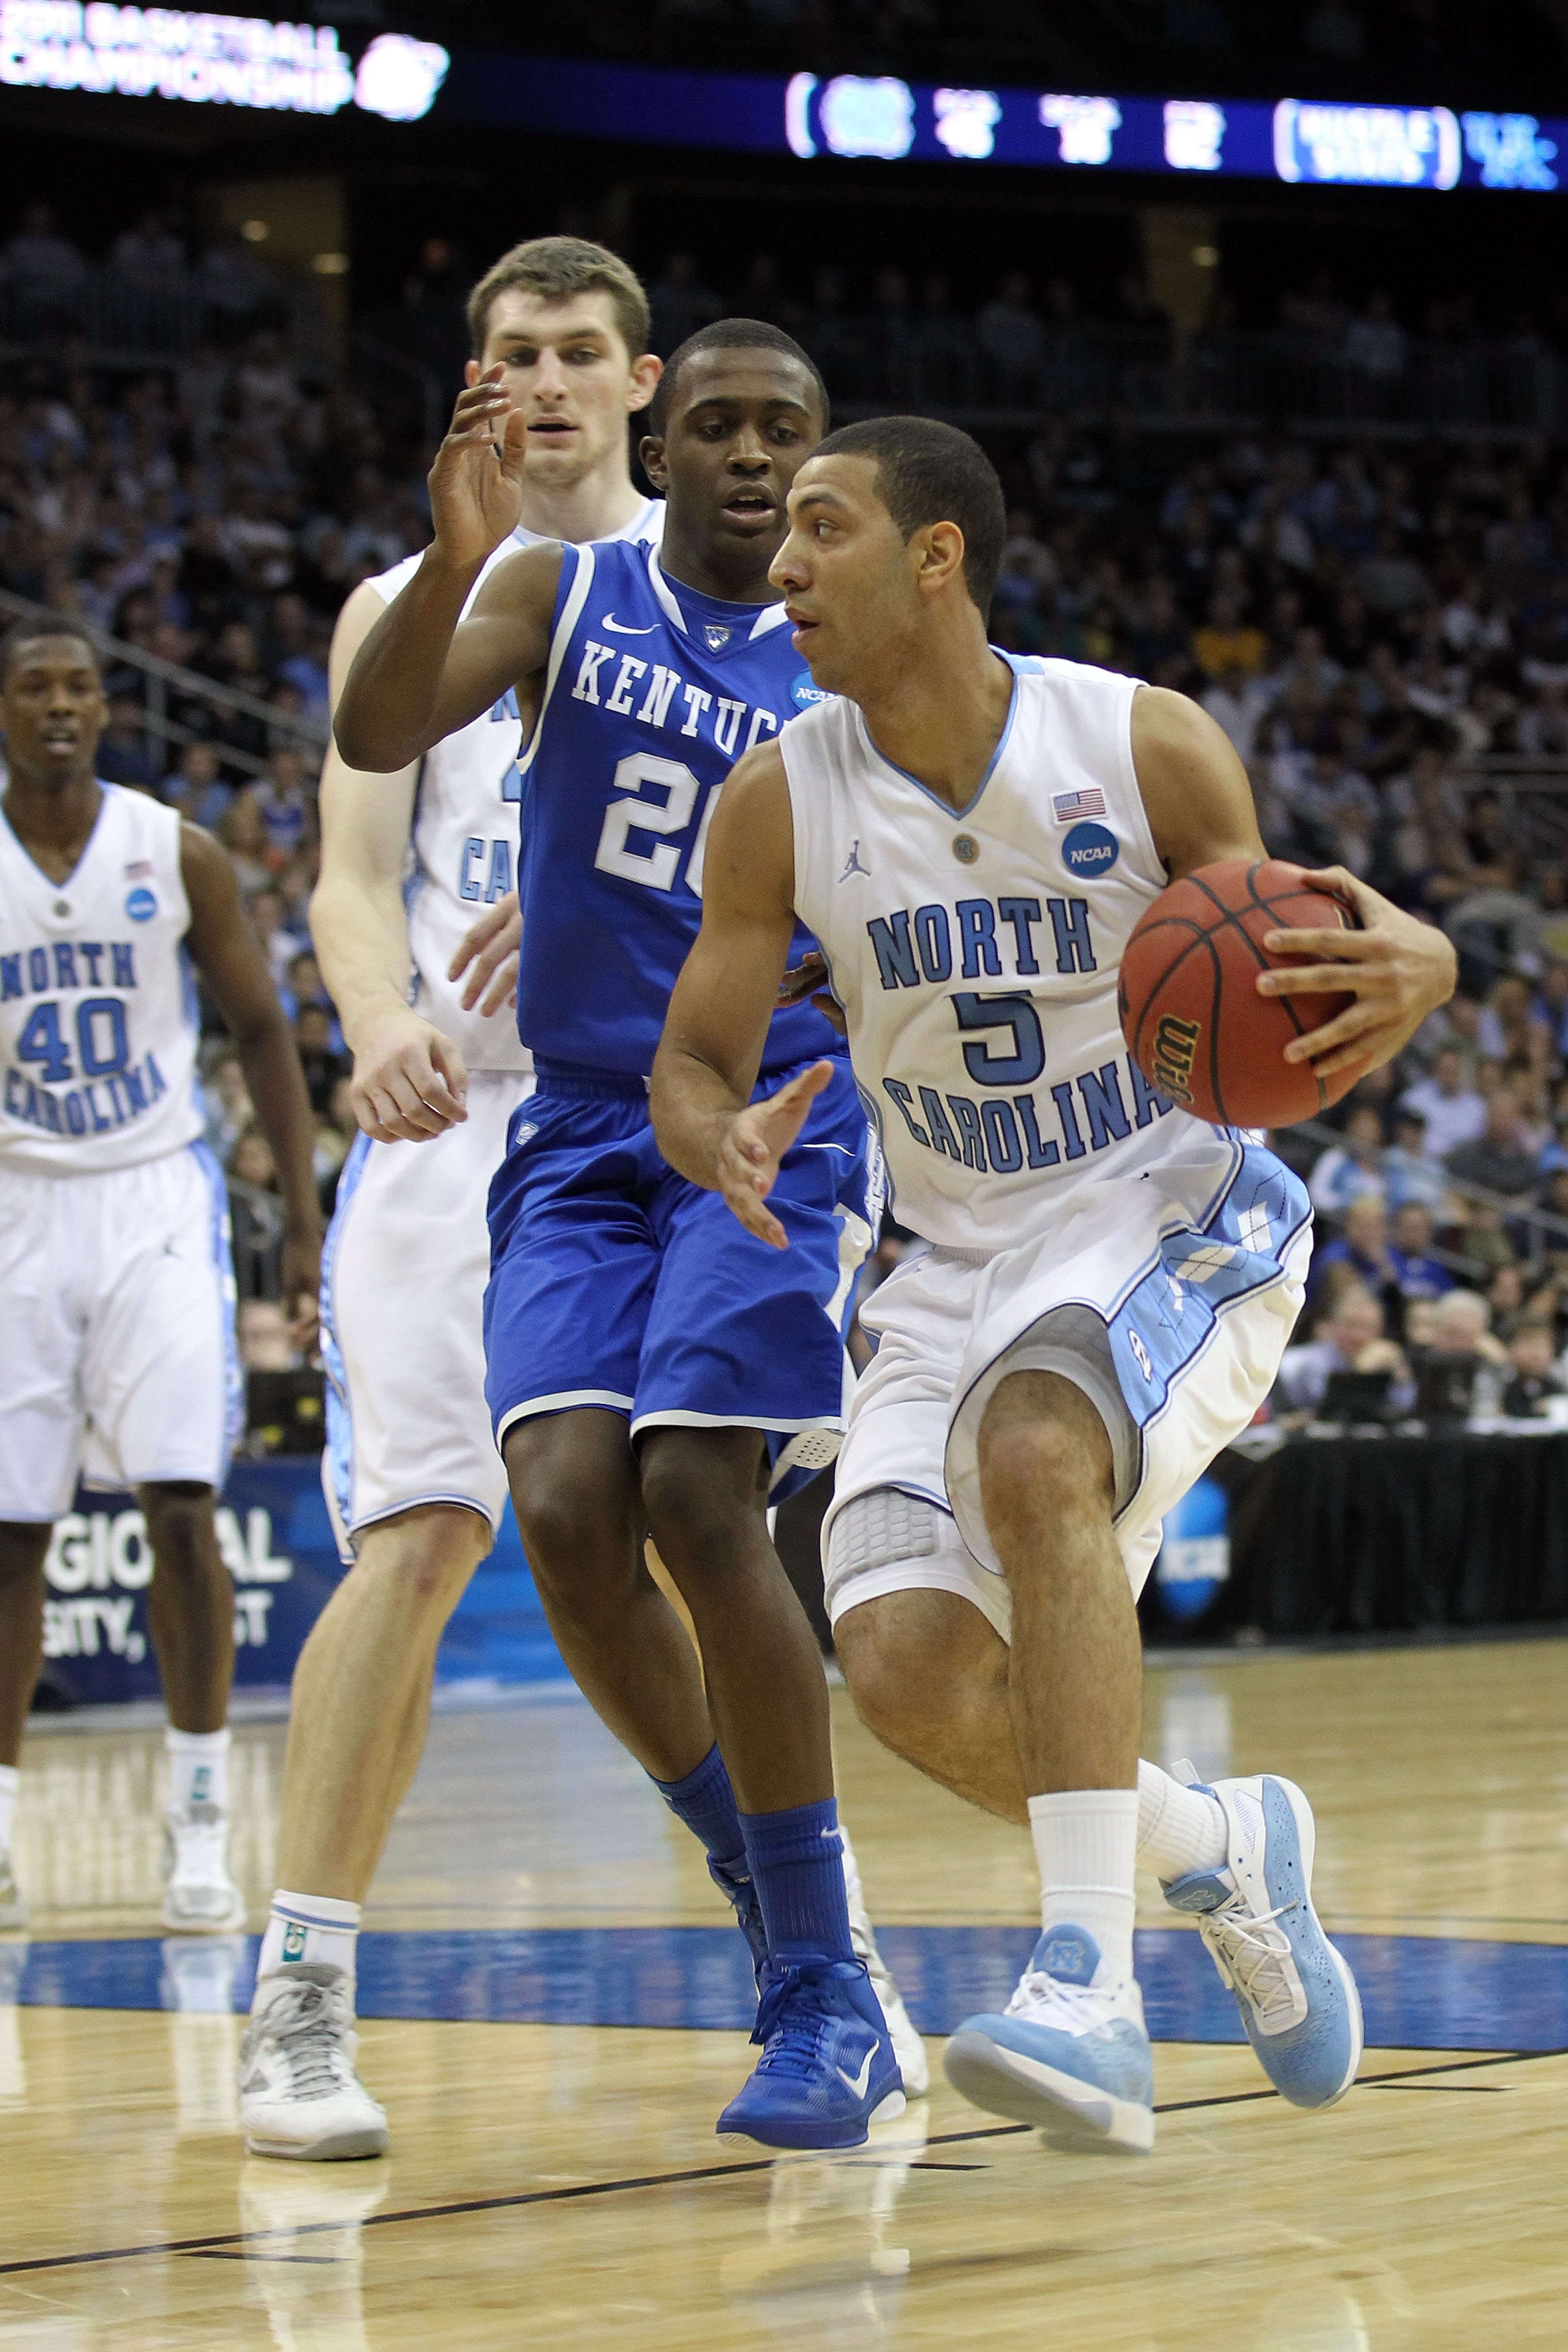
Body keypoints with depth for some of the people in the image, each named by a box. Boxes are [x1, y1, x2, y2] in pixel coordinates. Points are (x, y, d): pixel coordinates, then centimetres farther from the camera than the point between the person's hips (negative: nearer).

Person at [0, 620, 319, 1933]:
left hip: (156, 1199, -1)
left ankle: (202, 1826, -6)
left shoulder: (177, 857, -1)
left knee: (179, 1505, -12)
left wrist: (305, 1216, 1)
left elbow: (261, 1030, 6)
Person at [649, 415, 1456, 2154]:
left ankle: (1090, 1981, -37)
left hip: (1174, 1217, -4)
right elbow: (688, 1071, 3)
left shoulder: (1147, 750, -11)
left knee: (1033, 1453, -36)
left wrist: (1396, 983, -24)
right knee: (904, 1668, -16)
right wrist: (725, 1143, -22)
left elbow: (1284, 1039, 0)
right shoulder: (780, 804, -5)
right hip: (962, 1269, 4)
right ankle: (1220, 1848, 14)